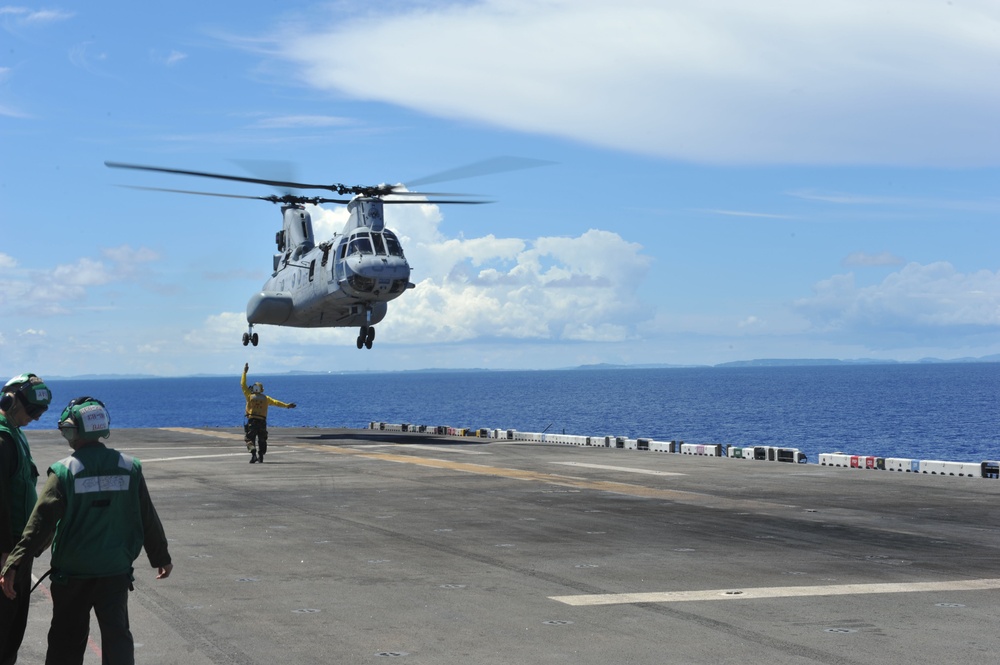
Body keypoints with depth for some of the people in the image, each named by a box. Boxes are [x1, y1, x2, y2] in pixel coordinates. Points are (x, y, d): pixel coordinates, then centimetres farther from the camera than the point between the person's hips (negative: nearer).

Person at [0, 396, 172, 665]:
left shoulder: (64, 472, -12)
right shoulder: (129, 467, -1)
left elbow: (41, 525, -16)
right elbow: (148, 519, 5)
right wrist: (162, 558, 18)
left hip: (73, 574, -2)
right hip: (117, 572, 2)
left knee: (67, 641, 11)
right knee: (117, 635, 11)